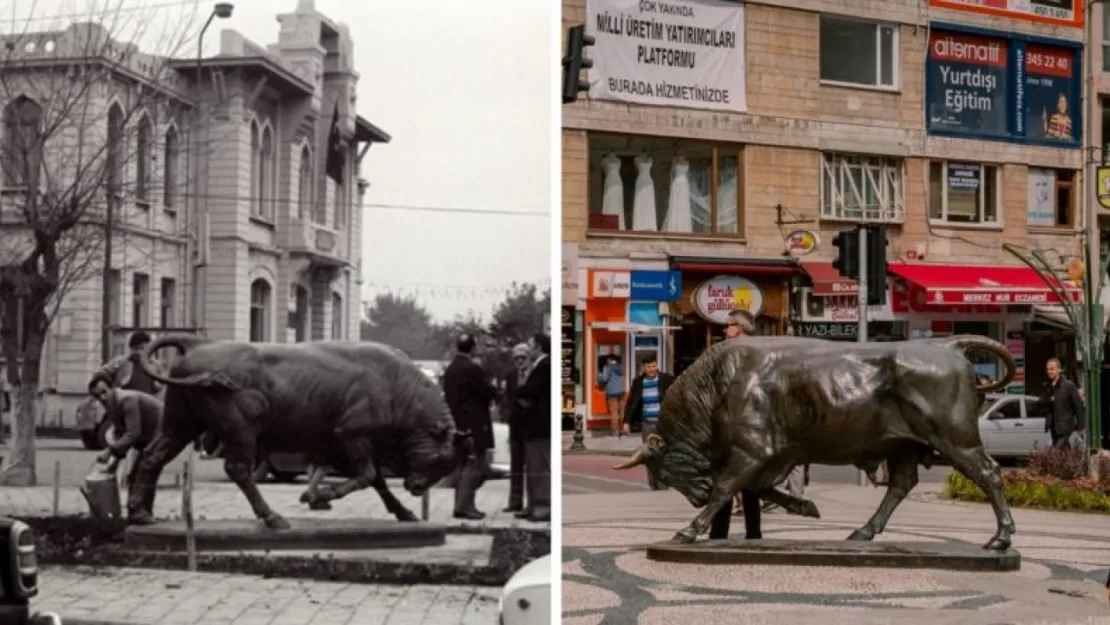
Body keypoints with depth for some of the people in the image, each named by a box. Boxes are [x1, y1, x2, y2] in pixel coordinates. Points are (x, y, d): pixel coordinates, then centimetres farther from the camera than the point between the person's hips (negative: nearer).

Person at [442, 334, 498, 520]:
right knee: (473, 466, -6)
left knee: (463, 465, 15)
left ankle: (461, 505, 16)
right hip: (474, 425, -9)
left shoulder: (450, 369, 12)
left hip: (458, 423, 9)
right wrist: (494, 391, 8)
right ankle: (465, 506, -9)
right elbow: (489, 392, -15)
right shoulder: (471, 369, -15)